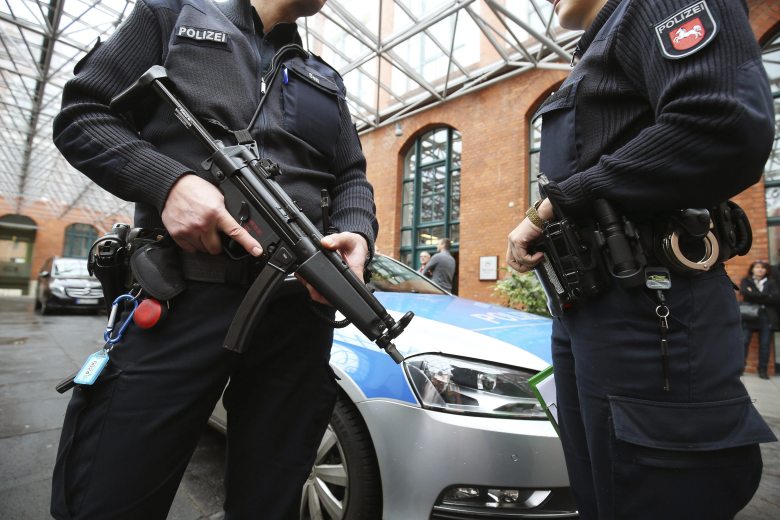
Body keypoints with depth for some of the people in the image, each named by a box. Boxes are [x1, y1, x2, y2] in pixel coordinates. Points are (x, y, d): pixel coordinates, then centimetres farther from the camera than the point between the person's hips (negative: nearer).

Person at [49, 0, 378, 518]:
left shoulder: (327, 82, 25)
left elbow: (352, 177, 18)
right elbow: (80, 116, 10)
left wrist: (357, 234, -5)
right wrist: (168, 180, -11)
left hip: (297, 307, 4)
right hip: (180, 297, -2)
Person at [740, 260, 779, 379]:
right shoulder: (746, 281, 9)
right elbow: (745, 293, -11)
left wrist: (755, 296, -7)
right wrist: (766, 296, -9)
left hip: (767, 317, 2)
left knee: (765, 344, 0)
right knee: (744, 342, -7)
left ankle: (763, 370, 6)